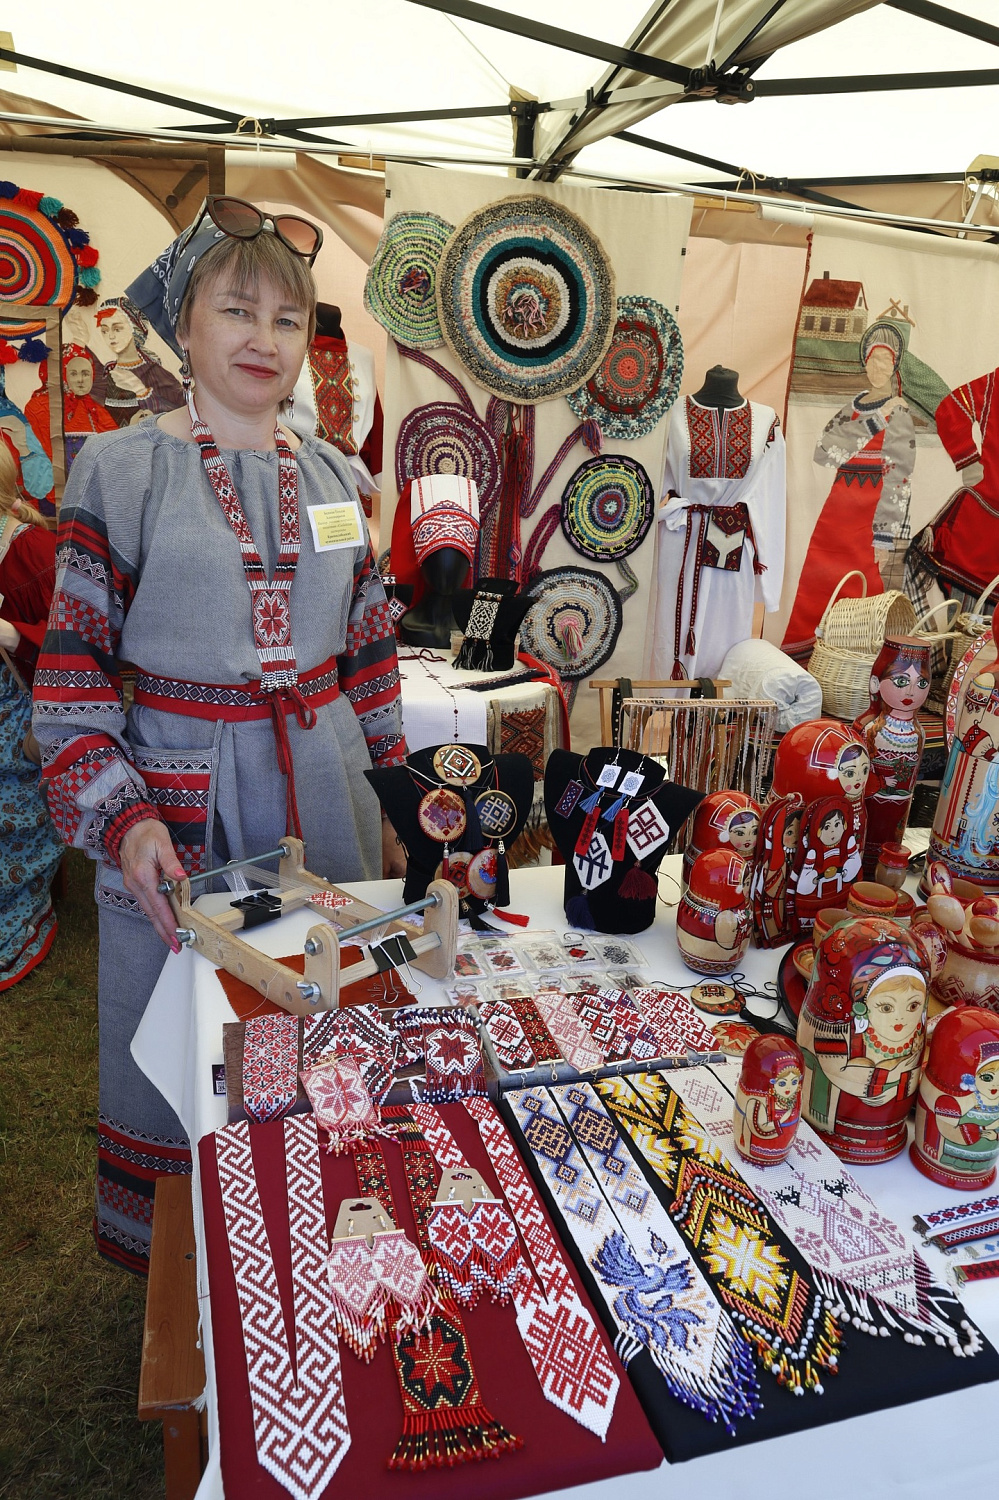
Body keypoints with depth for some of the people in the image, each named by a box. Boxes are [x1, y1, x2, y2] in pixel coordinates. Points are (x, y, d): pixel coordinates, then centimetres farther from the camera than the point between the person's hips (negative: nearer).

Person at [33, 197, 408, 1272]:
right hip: (182, 807, -3)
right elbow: (71, 677, -5)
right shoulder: (118, 470, -3)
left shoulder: (336, 475, 9)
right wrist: (121, 819, -17)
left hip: (326, 800, 4)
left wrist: (390, 800, 11)